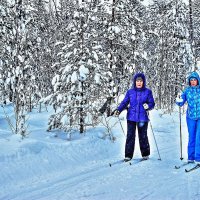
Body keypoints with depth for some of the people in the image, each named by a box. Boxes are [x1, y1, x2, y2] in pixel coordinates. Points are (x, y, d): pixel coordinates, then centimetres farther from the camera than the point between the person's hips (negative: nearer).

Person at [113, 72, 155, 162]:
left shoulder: (148, 92, 3)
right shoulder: (130, 92, 6)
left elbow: (152, 103, 4)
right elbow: (124, 103, 4)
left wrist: (148, 106, -18)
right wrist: (118, 110, -11)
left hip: (143, 118, -1)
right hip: (131, 117, 1)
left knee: (143, 136, 5)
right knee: (130, 136, -2)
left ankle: (145, 154, 23)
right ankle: (128, 155, 5)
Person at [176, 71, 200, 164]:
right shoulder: (187, 91, 4)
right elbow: (181, 103, 1)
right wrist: (178, 101, -20)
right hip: (190, 116, 2)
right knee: (191, 137, 8)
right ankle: (191, 157, 16)